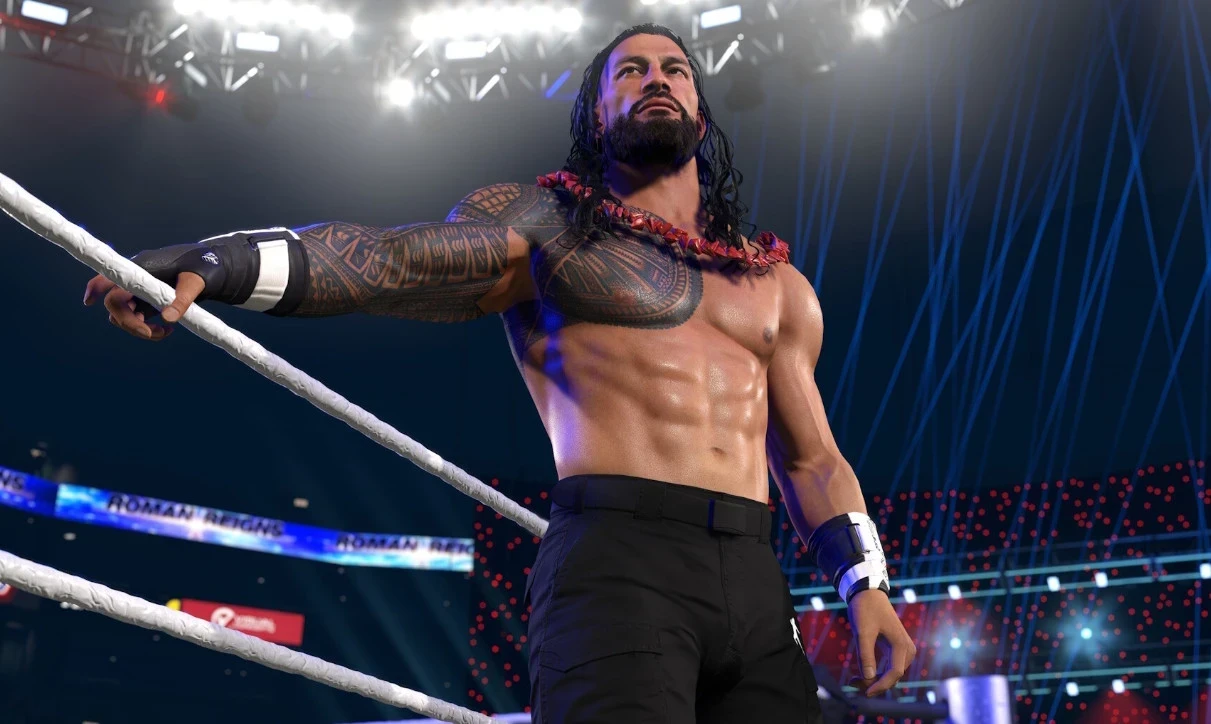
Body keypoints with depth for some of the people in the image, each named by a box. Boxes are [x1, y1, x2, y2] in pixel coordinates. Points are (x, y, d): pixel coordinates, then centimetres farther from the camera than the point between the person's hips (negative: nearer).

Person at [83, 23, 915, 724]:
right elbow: (405, 255, -7)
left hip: (757, 585, 5)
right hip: (616, 563, -5)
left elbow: (811, 458, 23)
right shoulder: (543, 222, 10)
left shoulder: (779, 287, 23)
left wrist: (866, 582, 7)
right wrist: (228, 261, -24)